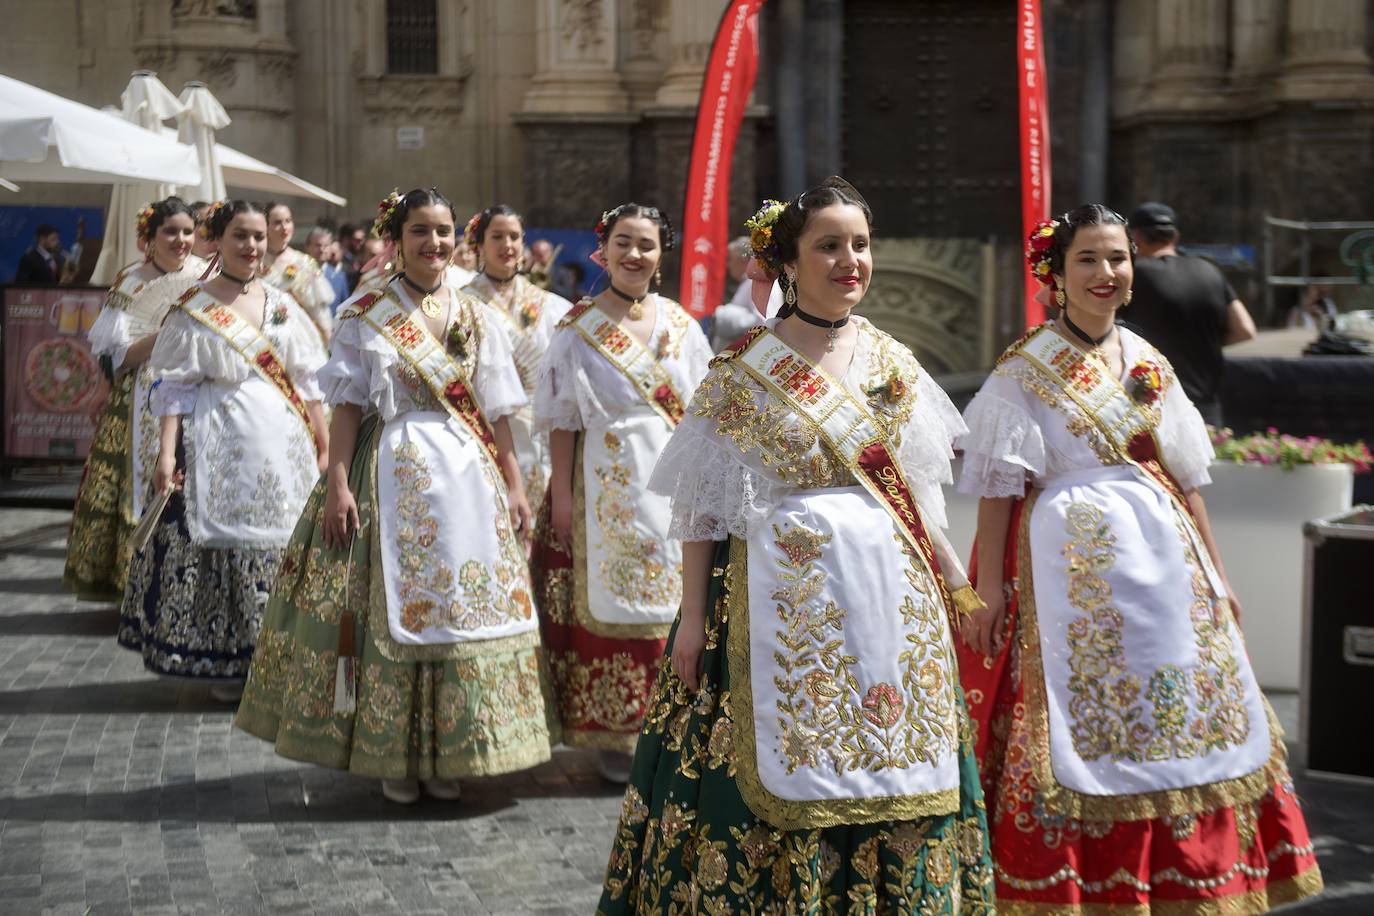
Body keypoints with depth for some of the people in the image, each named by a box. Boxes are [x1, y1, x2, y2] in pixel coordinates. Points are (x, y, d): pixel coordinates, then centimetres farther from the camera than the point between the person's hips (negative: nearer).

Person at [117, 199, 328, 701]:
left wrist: (324, 446, 8)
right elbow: (175, 387, -3)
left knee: (283, 544, 4)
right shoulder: (193, 309, 1)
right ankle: (225, 662, 9)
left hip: (282, 443, 4)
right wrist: (166, 452, -12)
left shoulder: (282, 305, 12)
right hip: (219, 446, -4)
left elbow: (307, 381, 12)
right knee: (220, 540, -2)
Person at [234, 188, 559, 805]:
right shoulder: (364, 316, 1)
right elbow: (347, 406, -2)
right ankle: (394, 755, 11)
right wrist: (337, 482, -11)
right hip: (390, 473, -3)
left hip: (466, 474, 3)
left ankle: (446, 754, 14)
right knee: (388, 609, -1)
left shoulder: (477, 318, 9)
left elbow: (496, 412, 10)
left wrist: (514, 485, 6)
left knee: (461, 606, 3)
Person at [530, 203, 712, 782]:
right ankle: (613, 737, 10)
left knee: (670, 603, 5)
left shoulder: (681, 325, 9)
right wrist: (561, 493, -8)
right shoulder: (578, 328, 0)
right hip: (607, 486, -3)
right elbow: (562, 419, -3)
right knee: (609, 603, 0)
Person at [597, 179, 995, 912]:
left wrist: (950, 575, 11)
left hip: (891, 592, 4)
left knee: (887, 776, 9)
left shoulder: (892, 360, 8)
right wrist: (692, 616, -8)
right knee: (778, 775, 0)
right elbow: (703, 503, -5)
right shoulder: (744, 370, -5)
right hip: (784, 594, -4)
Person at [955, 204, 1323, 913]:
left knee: (1175, 711, 6)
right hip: (1067, 560, -5)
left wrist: (1213, 572, 13)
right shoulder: (1023, 369, -3)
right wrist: (987, 586, -14)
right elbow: (997, 484, -8)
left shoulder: (1147, 363, 11)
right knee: (1070, 722, -3)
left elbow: (1184, 475, 14)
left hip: (1160, 554, 5)